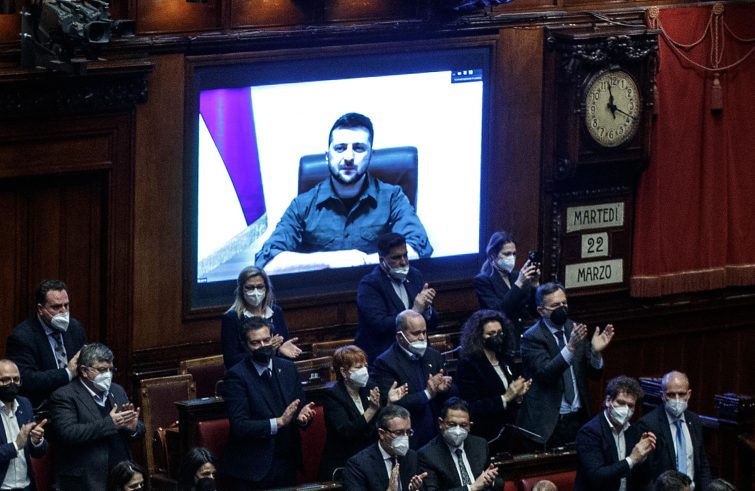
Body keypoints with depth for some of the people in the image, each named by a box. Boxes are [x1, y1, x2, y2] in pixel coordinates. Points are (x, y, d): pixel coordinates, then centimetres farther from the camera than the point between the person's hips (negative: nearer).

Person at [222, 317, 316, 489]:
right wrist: (279, 422, -24)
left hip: (286, 464, 5)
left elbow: (299, 408, 9)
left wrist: (302, 416, -14)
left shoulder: (288, 368, 6)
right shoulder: (237, 376, -11)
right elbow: (239, 426, -17)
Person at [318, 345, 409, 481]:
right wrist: (372, 409, -29)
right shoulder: (332, 396, -8)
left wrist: (389, 403, -11)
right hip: (342, 467, -5)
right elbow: (346, 432, -20)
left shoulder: (369, 389, 7)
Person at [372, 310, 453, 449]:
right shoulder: (385, 363, -8)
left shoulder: (433, 356, 11)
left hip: (437, 437, 5)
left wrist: (443, 389, -10)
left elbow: (452, 396, 13)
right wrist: (428, 393, -18)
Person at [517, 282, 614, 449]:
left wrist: (596, 352, -12)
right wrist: (570, 347, -32)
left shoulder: (575, 329, 8)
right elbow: (545, 373, -22)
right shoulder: (532, 338, -7)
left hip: (578, 418, 5)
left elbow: (594, 373, 9)